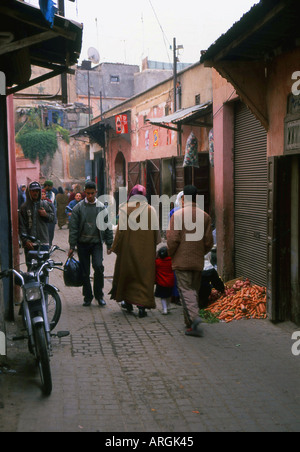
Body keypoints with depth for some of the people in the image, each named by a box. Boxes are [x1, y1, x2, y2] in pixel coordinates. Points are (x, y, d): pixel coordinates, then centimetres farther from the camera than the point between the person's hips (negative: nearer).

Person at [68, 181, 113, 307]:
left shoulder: (101, 208, 4)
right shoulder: (78, 208, 2)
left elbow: (108, 227, 9)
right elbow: (73, 228, 1)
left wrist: (109, 244, 5)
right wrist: (72, 246, -3)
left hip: (96, 242, 0)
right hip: (82, 243, 0)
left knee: (98, 266, -17)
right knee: (85, 272, 4)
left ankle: (99, 295, -1)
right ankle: (88, 297, 17)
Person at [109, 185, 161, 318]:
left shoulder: (124, 209, -6)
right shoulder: (150, 209, -4)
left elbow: (121, 230, -7)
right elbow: (156, 229, -1)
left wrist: (115, 247, 1)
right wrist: (156, 243, 15)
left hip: (128, 247, 0)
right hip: (146, 248, 0)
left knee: (127, 272, 16)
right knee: (144, 274, 4)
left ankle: (128, 303, 25)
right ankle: (142, 305, -5)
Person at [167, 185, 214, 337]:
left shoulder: (177, 215, -9)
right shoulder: (205, 216, 4)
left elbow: (173, 239, -13)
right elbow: (209, 242, 5)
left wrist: (170, 254, 4)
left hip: (181, 260, -4)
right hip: (198, 261, 4)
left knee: (186, 290, -2)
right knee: (194, 290, 13)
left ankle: (194, 316, -23)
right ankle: (190, 325, 20)